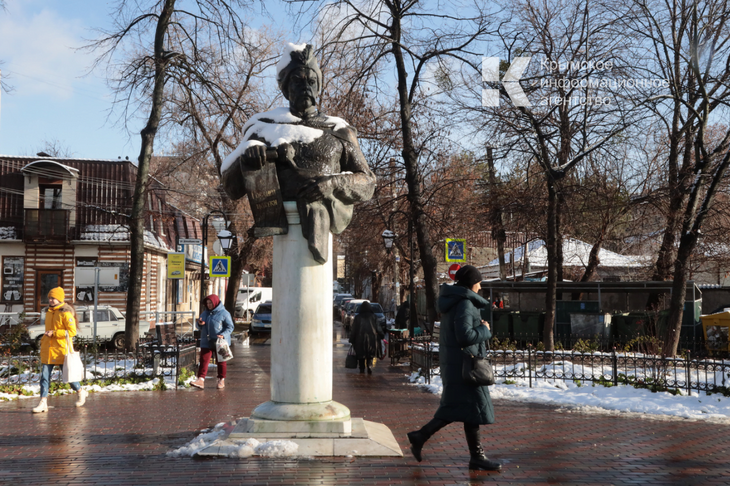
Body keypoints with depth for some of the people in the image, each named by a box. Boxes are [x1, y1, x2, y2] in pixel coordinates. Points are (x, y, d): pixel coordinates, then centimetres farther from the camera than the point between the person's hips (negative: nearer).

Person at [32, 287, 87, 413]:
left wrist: (54, 333, -21)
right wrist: (43, 340, 17)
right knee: (44, 376, 0)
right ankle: (43, 402, 2)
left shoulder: (66, 313, -12)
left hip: (61, 350, -6)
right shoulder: (49, 312, 12)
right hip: (48, 350, 7)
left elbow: (72, 331, -18)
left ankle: (81, 392, 29)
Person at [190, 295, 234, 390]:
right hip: (206, 342, 5)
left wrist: (223, 335, -23)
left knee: (221, 362, 6)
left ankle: (221, 380, 19)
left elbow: (230, 327, -8)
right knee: (204, 361, -5)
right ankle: (201, 379, -9)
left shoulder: (224, 313, -7)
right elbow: (201, 327, 22)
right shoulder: (205, 313, 12)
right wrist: (200, 324, -3)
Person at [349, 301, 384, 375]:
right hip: (371, 338, 0)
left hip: (360, 339, 0)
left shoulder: (357, 317, 1)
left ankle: (362, 370, 9)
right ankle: (370, 368, -8)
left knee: (361, 356, 10)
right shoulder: (374, 317, 1)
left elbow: (353, 330, 1)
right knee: (370, 356, 7)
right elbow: (378, 328, 0)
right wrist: (382, 336, 14)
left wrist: (351, 340, 7)